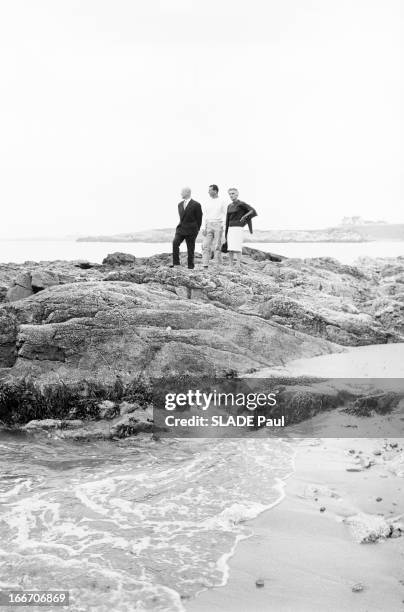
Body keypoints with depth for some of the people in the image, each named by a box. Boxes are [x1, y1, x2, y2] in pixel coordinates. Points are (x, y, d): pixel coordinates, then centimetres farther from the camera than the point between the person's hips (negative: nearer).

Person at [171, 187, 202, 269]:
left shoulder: (196, 205, -7)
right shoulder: (180, 204, 12)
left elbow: (199, 218, 0)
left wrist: (196, 230, 4)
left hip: (191, 230, -5)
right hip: (181, 228, 5)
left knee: (190, 248, 1)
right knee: (175, 243, -16)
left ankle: (190, 265, 13)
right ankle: (176, 262, -13)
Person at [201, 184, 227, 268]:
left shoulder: (222, 202, 2)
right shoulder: (207, 203, 12)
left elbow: (225, 215, 1)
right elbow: (205, 216, 10)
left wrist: (223, 225, -16)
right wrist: (204, 228, -1)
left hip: (218, 225, -3)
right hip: (209, 226, 3)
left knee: (217, 246, -5)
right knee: (206, 245, -7)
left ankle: (218, 266, 1)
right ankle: (205, 266, -9)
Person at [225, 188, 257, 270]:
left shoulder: (241, 204, -5)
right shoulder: (229, 206, 15)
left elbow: (253, 211, -12)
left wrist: (244, 217, -20)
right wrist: (226, 232, 14)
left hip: (238, 228, -7)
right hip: (230, 229, 7)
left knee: (237, 248, -15)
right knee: (230, 249, 3)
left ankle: (239, 266, -16)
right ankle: (231, 266, 7)